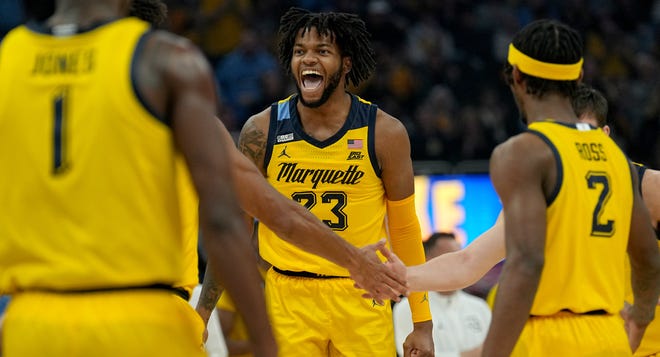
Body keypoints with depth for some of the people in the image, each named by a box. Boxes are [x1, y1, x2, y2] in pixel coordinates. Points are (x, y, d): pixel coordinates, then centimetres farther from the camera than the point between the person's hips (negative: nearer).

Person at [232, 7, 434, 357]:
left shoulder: (384, 132, -4)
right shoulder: (262, 131, -2)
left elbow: (404, 228, 5)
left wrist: (422, 323, 5)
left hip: (362, 299, 0)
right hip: (287, 299, 0)